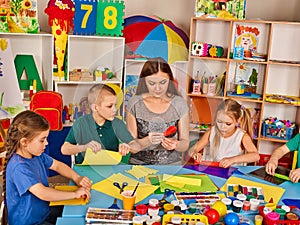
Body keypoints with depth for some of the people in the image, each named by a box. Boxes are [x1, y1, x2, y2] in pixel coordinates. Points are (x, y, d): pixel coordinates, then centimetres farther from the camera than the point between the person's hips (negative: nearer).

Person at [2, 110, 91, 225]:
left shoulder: (36, 155, -1)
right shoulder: (18, 166, -29)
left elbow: (57, 165, 12)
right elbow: (42, 193, -37)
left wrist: (77, 178, -5)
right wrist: (75, 194, -28)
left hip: (43, 211, 9)